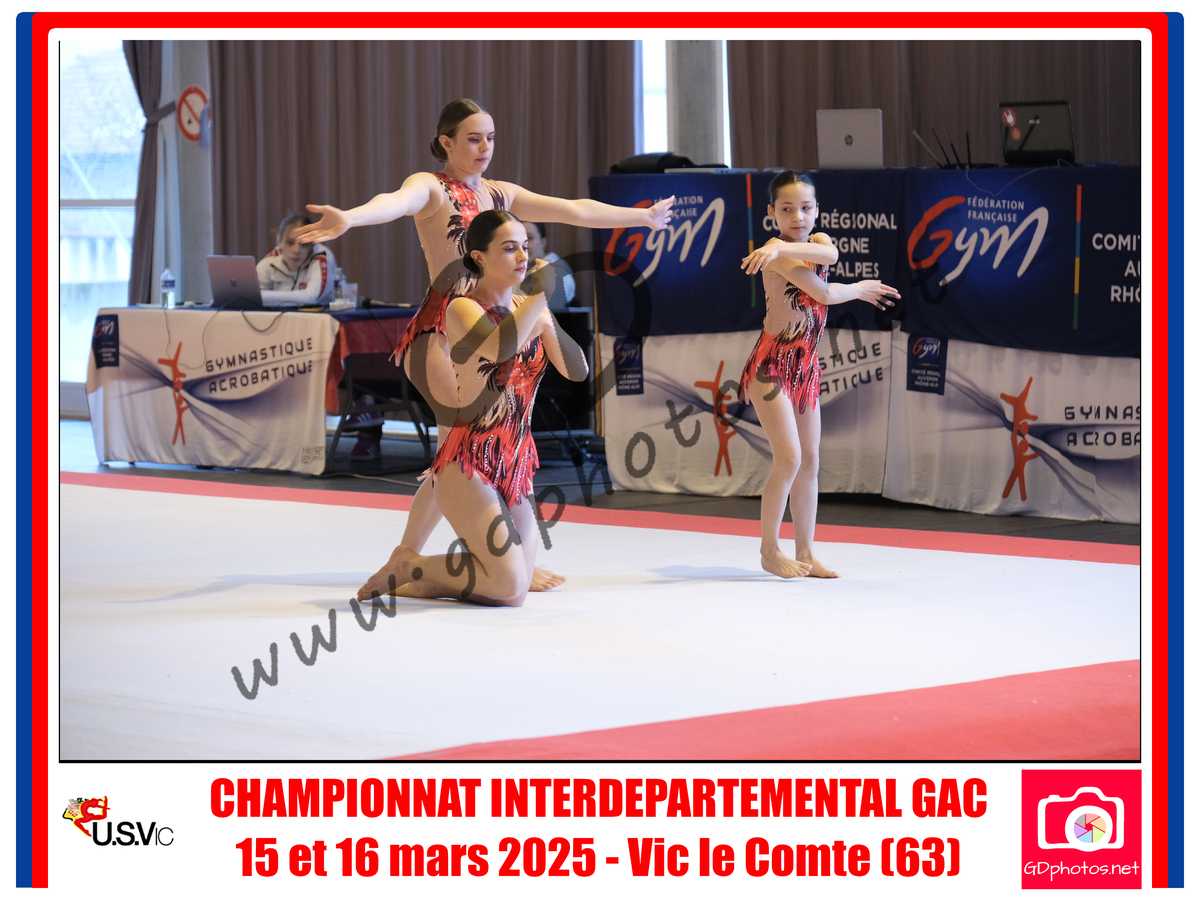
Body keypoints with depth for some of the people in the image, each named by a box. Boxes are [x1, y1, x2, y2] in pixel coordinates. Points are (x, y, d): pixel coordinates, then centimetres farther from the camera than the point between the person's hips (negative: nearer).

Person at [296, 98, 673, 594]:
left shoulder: (499, 193, 18)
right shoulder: (431, 187, -4)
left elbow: (574, 210, 27)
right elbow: (397, 202, -28)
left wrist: (641, 217, 35)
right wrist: (349, 218, -50)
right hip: (438, 334, -9)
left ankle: (404, 557, 24)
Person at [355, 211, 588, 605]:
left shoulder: (529, 309, 10)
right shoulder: (463, 309, -10)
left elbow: (578, 370, 1)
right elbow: (500, 347, -32)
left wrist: (547, 321, -12)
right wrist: (541, 294, -24)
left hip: (517, 466, 8)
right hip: (469, 465, -8)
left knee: (518, 582, 6)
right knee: (510, 588, -17)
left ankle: (412, 577, 23)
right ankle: (408, 565, 5)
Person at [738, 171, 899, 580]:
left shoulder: (818, 240, 9)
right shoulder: (775, 250, -13)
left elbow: (830, 254, -18)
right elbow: (822, 292, -16)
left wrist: (782, 248, -32)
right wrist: (861, 289, 2)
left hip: (805, 367, 8)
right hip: (772, 363, -8)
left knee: (809, 462, 7)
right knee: (789, 458, -12)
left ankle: (805, 552, 11)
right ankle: (770, 549, -3)